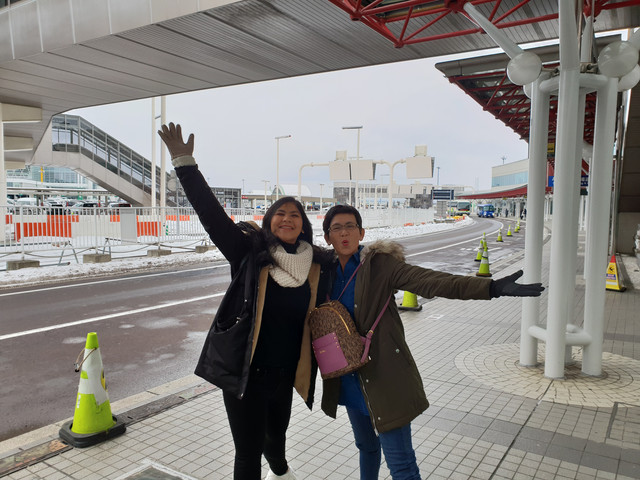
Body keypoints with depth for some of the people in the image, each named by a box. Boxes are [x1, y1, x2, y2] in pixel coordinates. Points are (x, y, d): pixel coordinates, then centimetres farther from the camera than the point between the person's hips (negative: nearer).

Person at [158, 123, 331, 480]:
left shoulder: (316, 266, -2)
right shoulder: (250, 252, -10)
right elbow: (212, 213, -16)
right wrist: (185, 163, -22)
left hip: (283, 373, 4)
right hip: (243, 371, -3)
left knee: (277, 432, 27)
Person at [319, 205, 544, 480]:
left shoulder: (379, 265, -12)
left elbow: (429, 281, -24)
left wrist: (492, 287, -35)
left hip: (384, 376, -5)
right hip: (349, 378, 5)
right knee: (366, 446, 25)